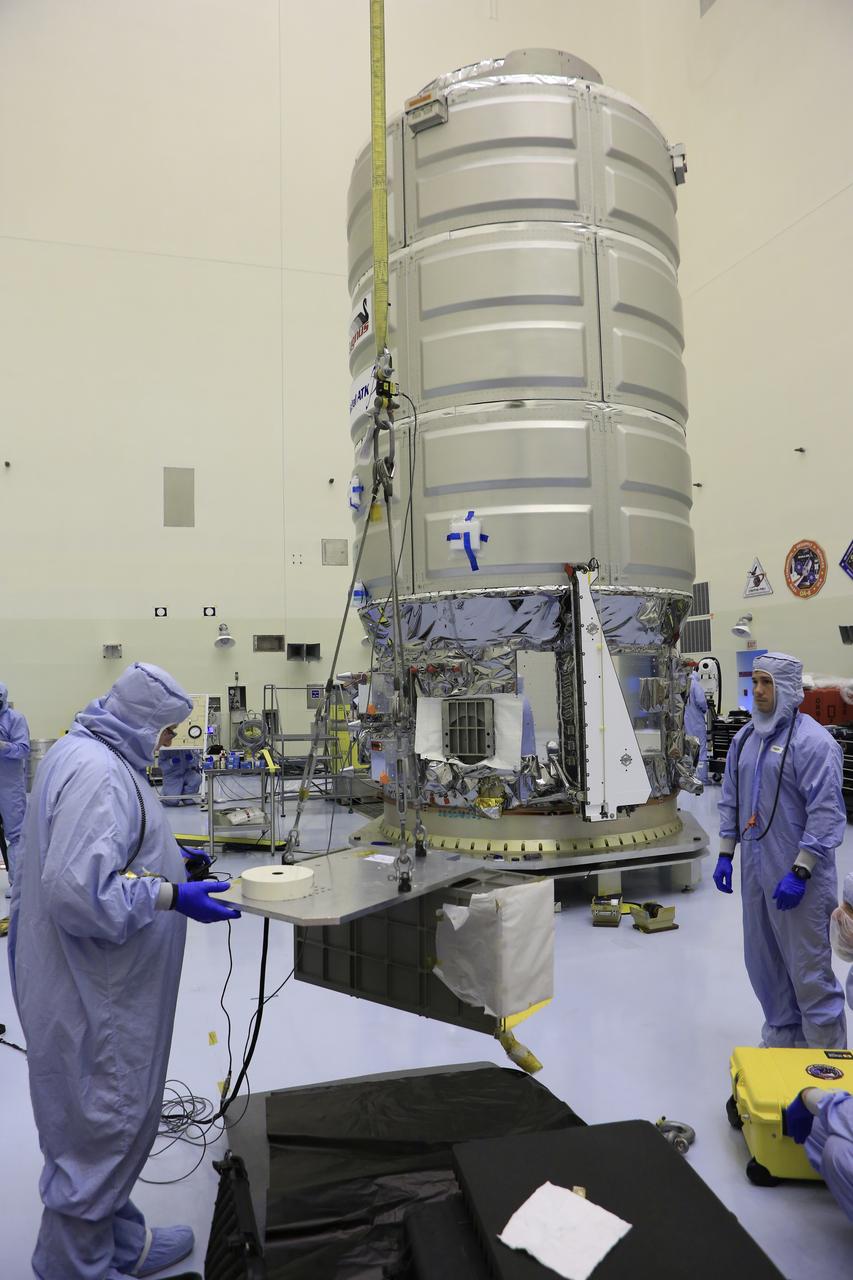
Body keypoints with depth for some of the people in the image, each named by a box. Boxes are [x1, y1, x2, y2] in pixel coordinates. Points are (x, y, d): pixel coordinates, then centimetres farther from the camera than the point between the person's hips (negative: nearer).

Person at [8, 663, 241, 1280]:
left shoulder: (81, 754, 7)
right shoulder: (97, 773, -27)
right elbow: (78, 893, -33)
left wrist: (163, 858, 14)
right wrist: (171, 896, -26)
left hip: (98, 989, 11)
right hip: (93, 998, -11)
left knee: (109, 1119, 24)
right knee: (102, 1131, 8)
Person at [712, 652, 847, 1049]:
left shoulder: (812, 741, -14)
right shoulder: (745, 739, 9)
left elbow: (826, 813, -17)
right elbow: (731, 800, 16)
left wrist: (800, 872, -19)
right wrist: (725, 854, 12)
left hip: (797, 876, -7)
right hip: (755, 870, 7)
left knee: (808, 968, 0)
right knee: (763, 961, 17)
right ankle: (782, 1037, 36)